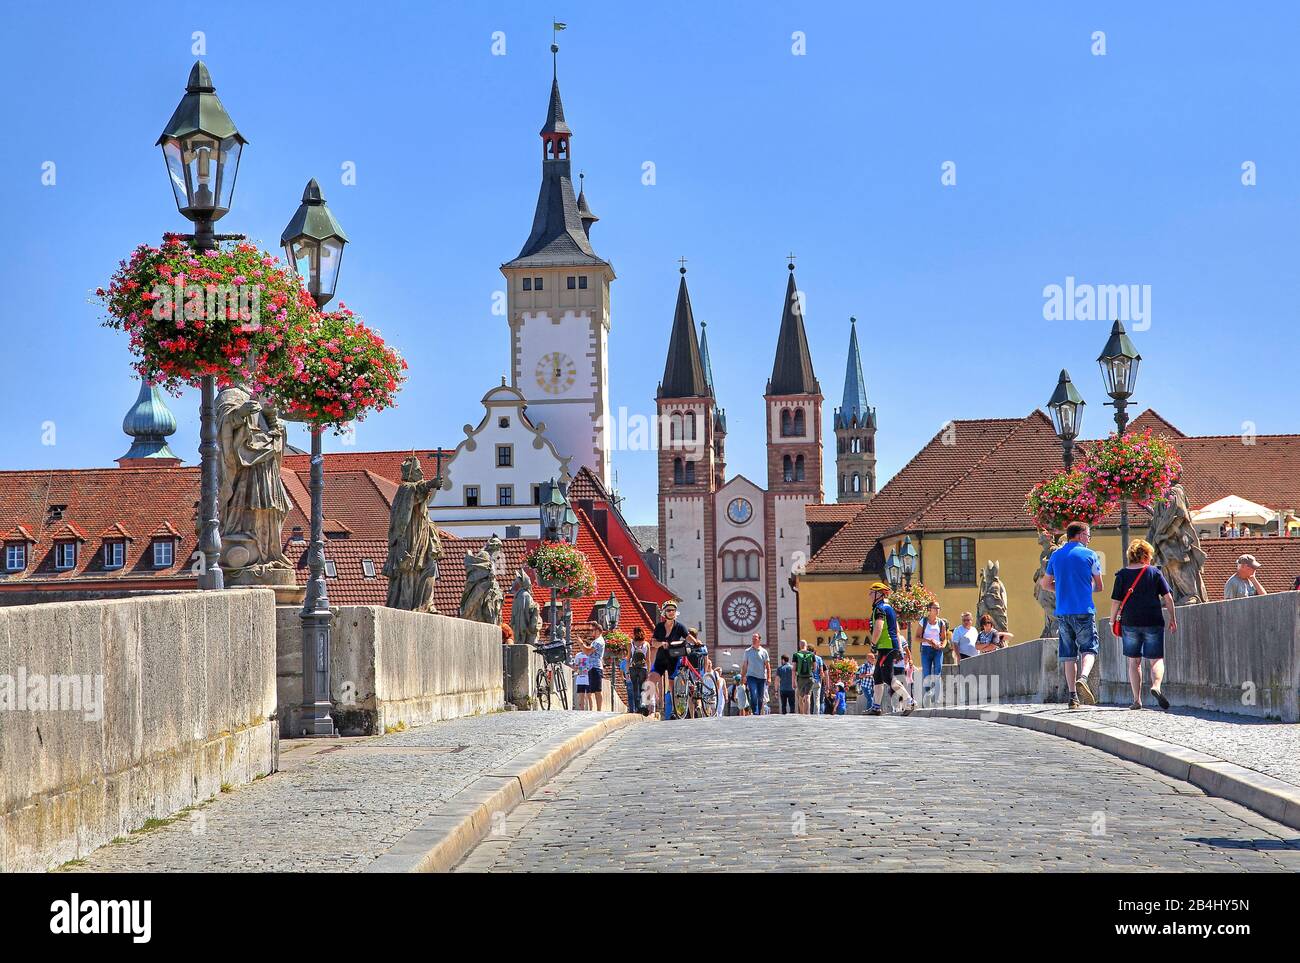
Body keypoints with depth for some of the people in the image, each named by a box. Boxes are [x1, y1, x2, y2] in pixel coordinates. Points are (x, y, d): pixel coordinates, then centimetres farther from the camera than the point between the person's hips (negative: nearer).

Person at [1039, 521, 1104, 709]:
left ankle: (1073, 696, 6)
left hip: (1062, 612, 4)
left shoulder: (1055, 556, 10)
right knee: (1089, 648, 3)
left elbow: (1046, 584, 18)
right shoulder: (1090, 555, -1)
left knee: (1069, 654, 8)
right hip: (1084, 610, -4)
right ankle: (1083, 678, -25)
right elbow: (1099, 587, 5)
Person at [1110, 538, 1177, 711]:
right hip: (1153, 623, -1)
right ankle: (1156, 686, -24)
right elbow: (1168, 597, 1)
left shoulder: (1122, 574, 1)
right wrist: (1173, 618, 11)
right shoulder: (1155, 572, 2)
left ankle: (1137, 700, 7)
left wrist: (1112, 621, 10)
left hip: (1130, 623, 1)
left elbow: (1115, 601, -1)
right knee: (1156, 659, 5)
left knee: (1134, 662, 10)